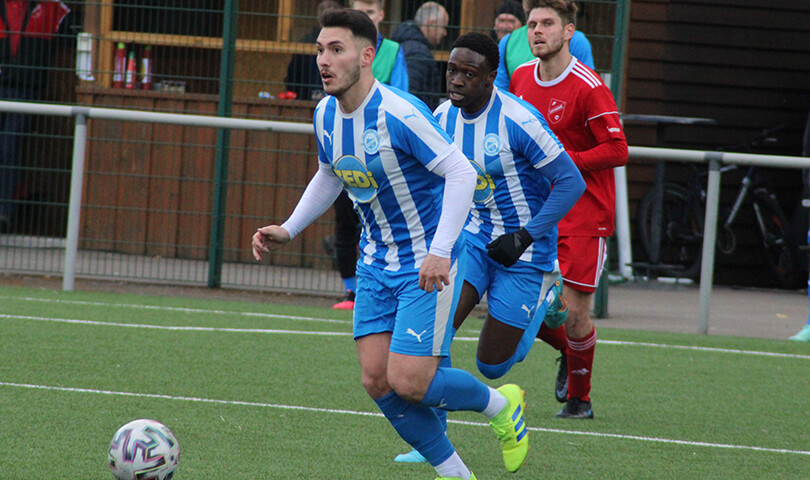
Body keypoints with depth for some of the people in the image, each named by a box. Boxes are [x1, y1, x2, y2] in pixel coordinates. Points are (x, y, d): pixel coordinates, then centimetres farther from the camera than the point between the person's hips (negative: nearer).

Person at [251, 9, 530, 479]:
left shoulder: (400, 113, -23)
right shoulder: (326, 114, 2)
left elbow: (461, 174, -23)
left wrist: (440, 252, -30)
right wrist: (288, 230, 12)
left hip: (427, 264, -8)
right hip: (377, 262, 8)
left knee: (408, 381, -14)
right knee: (377, 380, -2)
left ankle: (502, 405, 14)